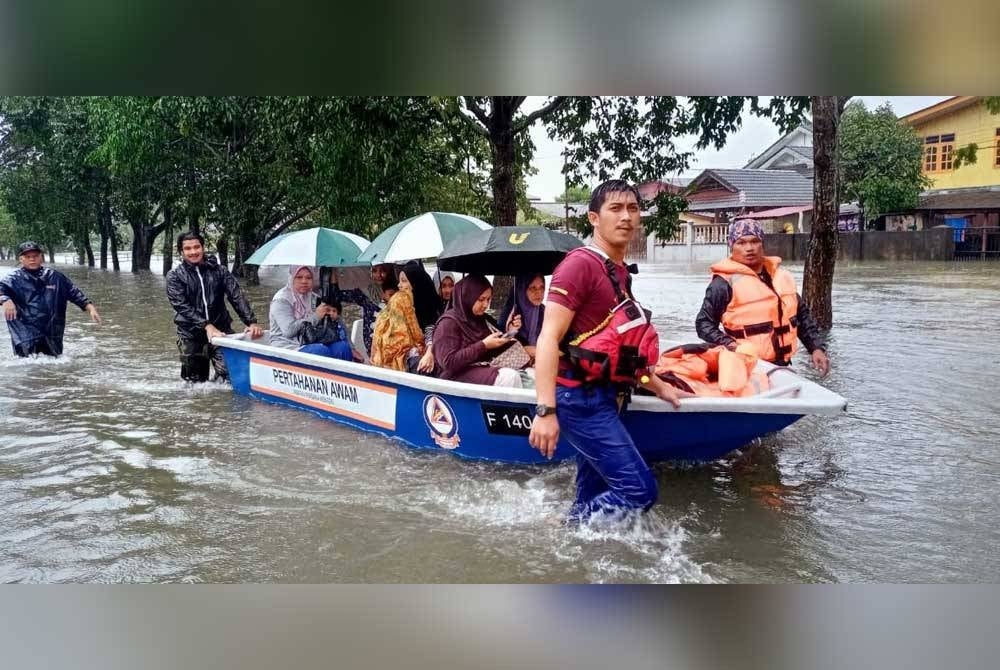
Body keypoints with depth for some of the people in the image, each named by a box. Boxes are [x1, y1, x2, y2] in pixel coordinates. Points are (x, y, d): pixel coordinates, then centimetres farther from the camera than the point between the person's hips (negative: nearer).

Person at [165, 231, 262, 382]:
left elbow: (237, 297, -2)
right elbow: (182, 306, -11)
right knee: (196, 381, 7)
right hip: (191, 335, 0)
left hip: (221, 330, 0)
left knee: (229, 374, -16)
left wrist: (251, 322, -18)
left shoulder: (219, 271, 6)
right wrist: (206, 326, -25)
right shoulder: (174, 276, 2)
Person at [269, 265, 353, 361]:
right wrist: (315, 316, -14)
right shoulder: (281, 299, -6)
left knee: (343, 347, -22)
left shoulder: (314, 298, 12)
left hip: (310, 343, 6)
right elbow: (289, 330, -19)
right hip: (288, 346, -5)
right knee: (321, 351, -33)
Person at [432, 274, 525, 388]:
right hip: (458, 375, -7)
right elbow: (448, 362, -17)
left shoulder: (481, 319, 16)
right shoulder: (449, 322, -6)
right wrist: (483, 345, -18)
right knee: (509, 377, -29)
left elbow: (492, 353, 22)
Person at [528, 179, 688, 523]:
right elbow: (548, 338, -20)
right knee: (640, 490, -10)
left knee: (593, 498, 13)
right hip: (580, 398, -9)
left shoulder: (619, 272, 16)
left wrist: (659, 387, 27)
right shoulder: (581, 263, -13)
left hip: (601, 398, 9)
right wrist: (545, 411, -26)